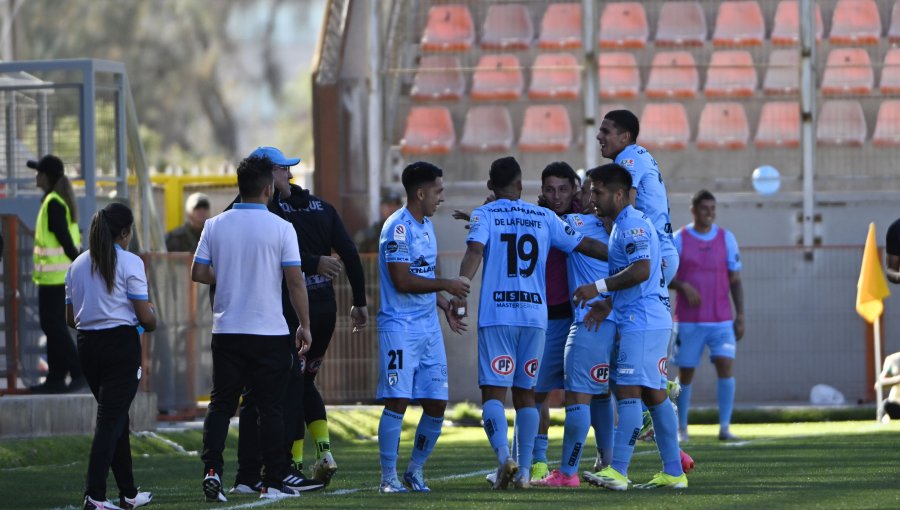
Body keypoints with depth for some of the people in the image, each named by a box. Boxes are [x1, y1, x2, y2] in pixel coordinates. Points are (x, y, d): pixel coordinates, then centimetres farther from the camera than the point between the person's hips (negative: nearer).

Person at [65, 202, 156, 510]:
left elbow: (71, 318, 11)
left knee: (116, 419, 18)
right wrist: (152, 322, 12)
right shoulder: (129, 263, -8)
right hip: (121, 345, -6)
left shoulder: (77, 265, 9)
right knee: (111, 421, -6)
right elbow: (145, 316, -10)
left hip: (87, 344, 6)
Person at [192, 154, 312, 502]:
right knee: (270, 408, 5)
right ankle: (273, 483, 7)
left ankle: (212, 470, -8)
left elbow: (198, 273, 3)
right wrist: (305, 325, 0)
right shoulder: (280, 228, -8)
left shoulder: (215, 226, 1)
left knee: (221, 404, 9)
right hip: (270, 331, -2)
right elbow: (295, 281, -9)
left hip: (226, 330, 2)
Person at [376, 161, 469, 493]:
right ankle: (388, 477, -5)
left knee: (436, 405, 5)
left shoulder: (426, 225, 16)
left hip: (429, 327, 8)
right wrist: (446, 285, -16)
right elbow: (402, 281, -20)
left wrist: (446, 308, 18)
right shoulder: (398, 228, -14)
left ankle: (415, 471, 19)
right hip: (399, 327, -8)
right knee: (397, 401, -11)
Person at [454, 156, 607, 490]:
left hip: (496, 316, -3)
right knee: (525, 394, 11)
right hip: (535, 315, 3)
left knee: (493, 391, -3)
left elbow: (475, 250, -15)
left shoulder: (484, 216, 3)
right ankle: (524, 471, 7)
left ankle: (504, 457, -25)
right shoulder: (544, 218, 11)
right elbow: (585, 245, 14)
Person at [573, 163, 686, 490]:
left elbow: (641, 270, -25)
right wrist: (608, 305, 9)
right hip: (650, 320, 11)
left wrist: (599, 287, -21)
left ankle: (618, 471, -19)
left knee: (628, 391, -14)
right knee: (654, 394, 11)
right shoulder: (622, 225, 20)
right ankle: (673, 472, 13)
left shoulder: (632, 224, -13)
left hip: (642, 322, -11)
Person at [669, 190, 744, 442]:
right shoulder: (679, 239, 1)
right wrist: (684, 286, -18)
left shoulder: (726, 238, 7)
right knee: (685, 373, 3)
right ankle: (681, 428, 15)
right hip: (688, 320, -1)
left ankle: (725, 427, -11)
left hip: (722, 319, 1)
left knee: (725, 366, -13)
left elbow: (735, 280, 9)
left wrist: (740, 315, 2)